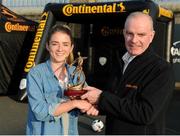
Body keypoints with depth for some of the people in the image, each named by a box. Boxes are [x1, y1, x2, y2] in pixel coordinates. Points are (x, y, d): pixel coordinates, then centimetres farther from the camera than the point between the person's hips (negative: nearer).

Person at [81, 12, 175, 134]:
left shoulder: (162, 70, -19)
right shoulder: (122, 64, 5)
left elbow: (145, 113, -27)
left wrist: (101, 97, -23)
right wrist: (96, 106, -9)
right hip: (113, 130, 7)